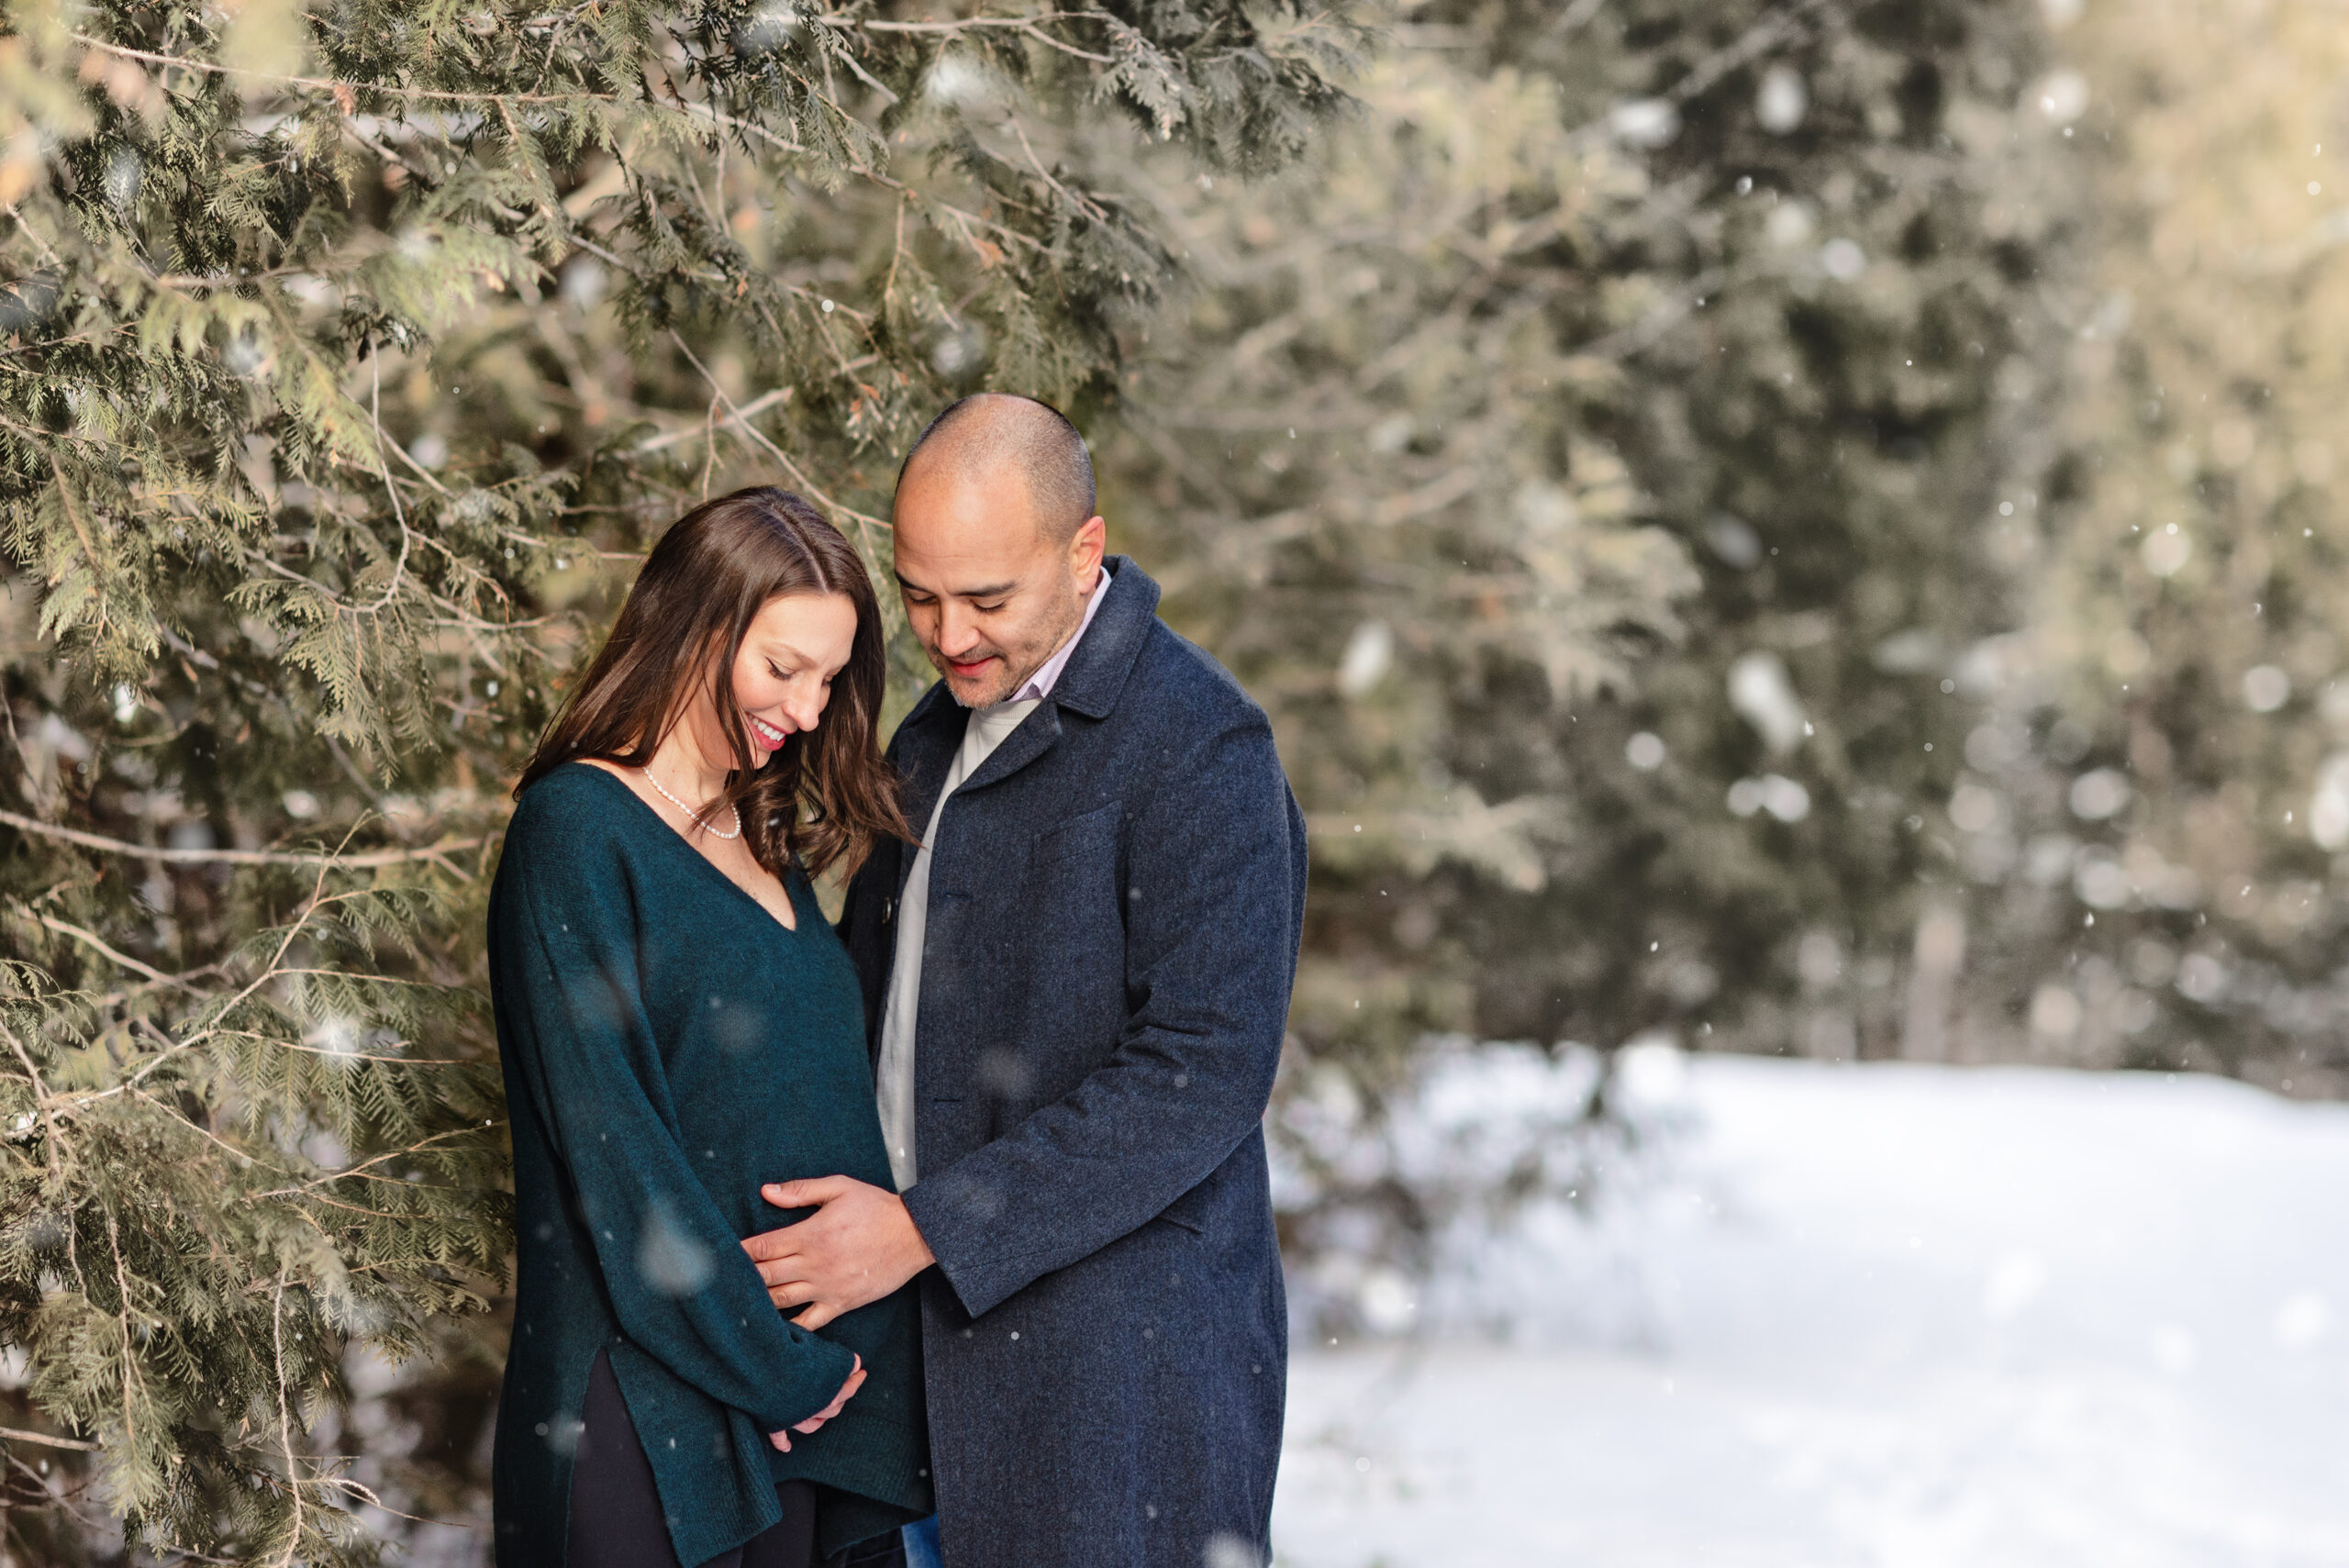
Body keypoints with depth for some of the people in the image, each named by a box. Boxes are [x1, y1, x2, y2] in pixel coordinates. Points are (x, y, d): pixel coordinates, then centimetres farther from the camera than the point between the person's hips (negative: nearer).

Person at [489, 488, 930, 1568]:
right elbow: (609, 1141, -14)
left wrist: (838, 1361, 4)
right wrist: (767, 1365, -13)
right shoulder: (576, 830, -9)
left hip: (812, 1385, 7)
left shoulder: (761, 841, 15)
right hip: (648, 1396, -7)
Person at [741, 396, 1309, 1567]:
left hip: (1120, 1366, -7)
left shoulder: (1198, 750, -14)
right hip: (942, 1335, 7)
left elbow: (1204, 1076, -20)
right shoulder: (937, 735, 14)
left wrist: (928, 1230, -20)